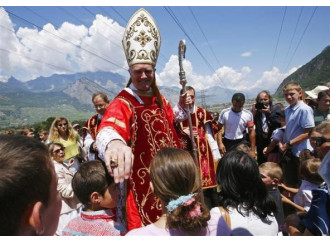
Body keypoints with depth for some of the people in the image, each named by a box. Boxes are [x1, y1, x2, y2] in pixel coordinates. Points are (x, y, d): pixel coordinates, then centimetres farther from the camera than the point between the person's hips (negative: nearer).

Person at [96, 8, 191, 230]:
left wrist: (182, 108, -2)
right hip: (140, 177, -7)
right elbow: (110, 127, -42)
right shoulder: (122, 104, -20)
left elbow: (172, 127, 16)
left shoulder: (159, 99, 4)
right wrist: (113, 142, -65)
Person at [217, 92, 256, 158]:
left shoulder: (248, 114, -4)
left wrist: (253, 150, -2)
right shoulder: (224, 113, -7)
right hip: (228, 143, 0)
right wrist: (220, 143, -17)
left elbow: (251, 131, 0)